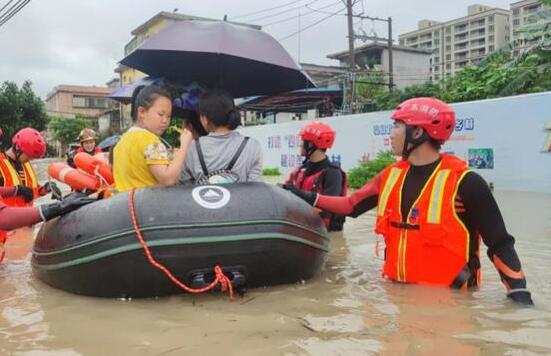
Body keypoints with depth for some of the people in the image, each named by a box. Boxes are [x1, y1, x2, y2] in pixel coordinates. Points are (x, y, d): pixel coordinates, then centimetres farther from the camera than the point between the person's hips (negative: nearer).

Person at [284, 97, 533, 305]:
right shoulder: (392, 176, 6)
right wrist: (308, 198, 9)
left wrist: (520, 295, -17)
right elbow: (351, 206, 14)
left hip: (447, 297, -5)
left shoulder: (463, 182, -13)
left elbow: (500, 244, -10)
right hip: (397, 290, 5)